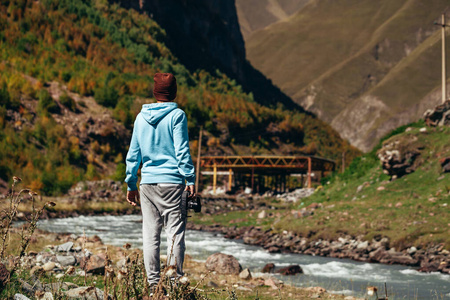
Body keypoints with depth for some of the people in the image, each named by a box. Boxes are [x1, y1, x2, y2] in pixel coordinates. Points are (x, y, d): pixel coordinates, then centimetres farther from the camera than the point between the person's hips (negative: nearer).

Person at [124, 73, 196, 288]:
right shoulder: (176, 115, -3)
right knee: (175, 232, -1)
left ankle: (153, 283, 8)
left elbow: (133, 154, 13)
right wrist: (190, 179, -6)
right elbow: (182, 151, -8)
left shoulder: (141, 117, 11)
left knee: (150, 235, 7)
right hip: (171, 181, -4)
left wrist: (131, 184, 18)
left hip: (147, 182, 4)